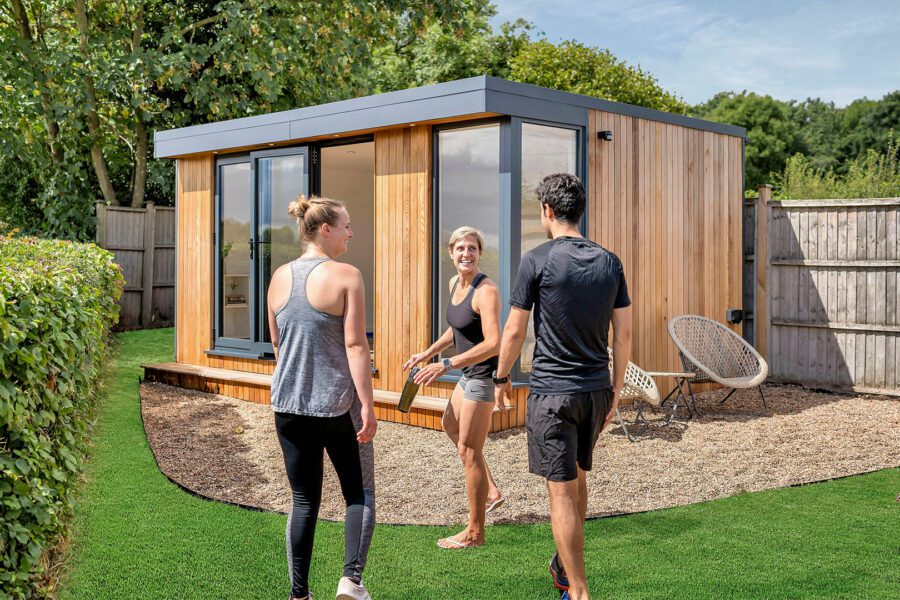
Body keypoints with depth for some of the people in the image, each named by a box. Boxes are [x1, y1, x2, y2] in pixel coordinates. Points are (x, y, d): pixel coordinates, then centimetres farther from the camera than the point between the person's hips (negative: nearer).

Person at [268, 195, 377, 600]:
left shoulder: (280, 277, 6)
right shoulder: (345, 276, -11)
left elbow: (276, 343, 14)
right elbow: (355, 344, -16)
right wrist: (367, 404, -14)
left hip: (289, 404, 5)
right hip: (338, 404, -4)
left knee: (303, 500, 12)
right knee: (360, 493, 12)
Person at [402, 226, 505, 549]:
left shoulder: (486, 290, -23)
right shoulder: (454, 283, 5)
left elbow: (493, 344, -32)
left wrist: (446, 365, -36)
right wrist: (427, 354, 21)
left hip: (485, 374, -10)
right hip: (470, 373, 10)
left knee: (468, 450, -2)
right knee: (450, 425, 28)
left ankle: (475, 532, 10)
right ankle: (491, 491, 35)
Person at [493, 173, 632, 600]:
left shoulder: (538, 260, -9)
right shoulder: (609, 262, 4)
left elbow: (514, 331, -5)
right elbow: (623, 334, 7)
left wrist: (501, 378, 10)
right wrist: (616, 390, 16)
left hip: (552, 392, -6)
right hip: (597, 390, 6)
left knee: (561, 492, 0)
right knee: (577, 477, 22)